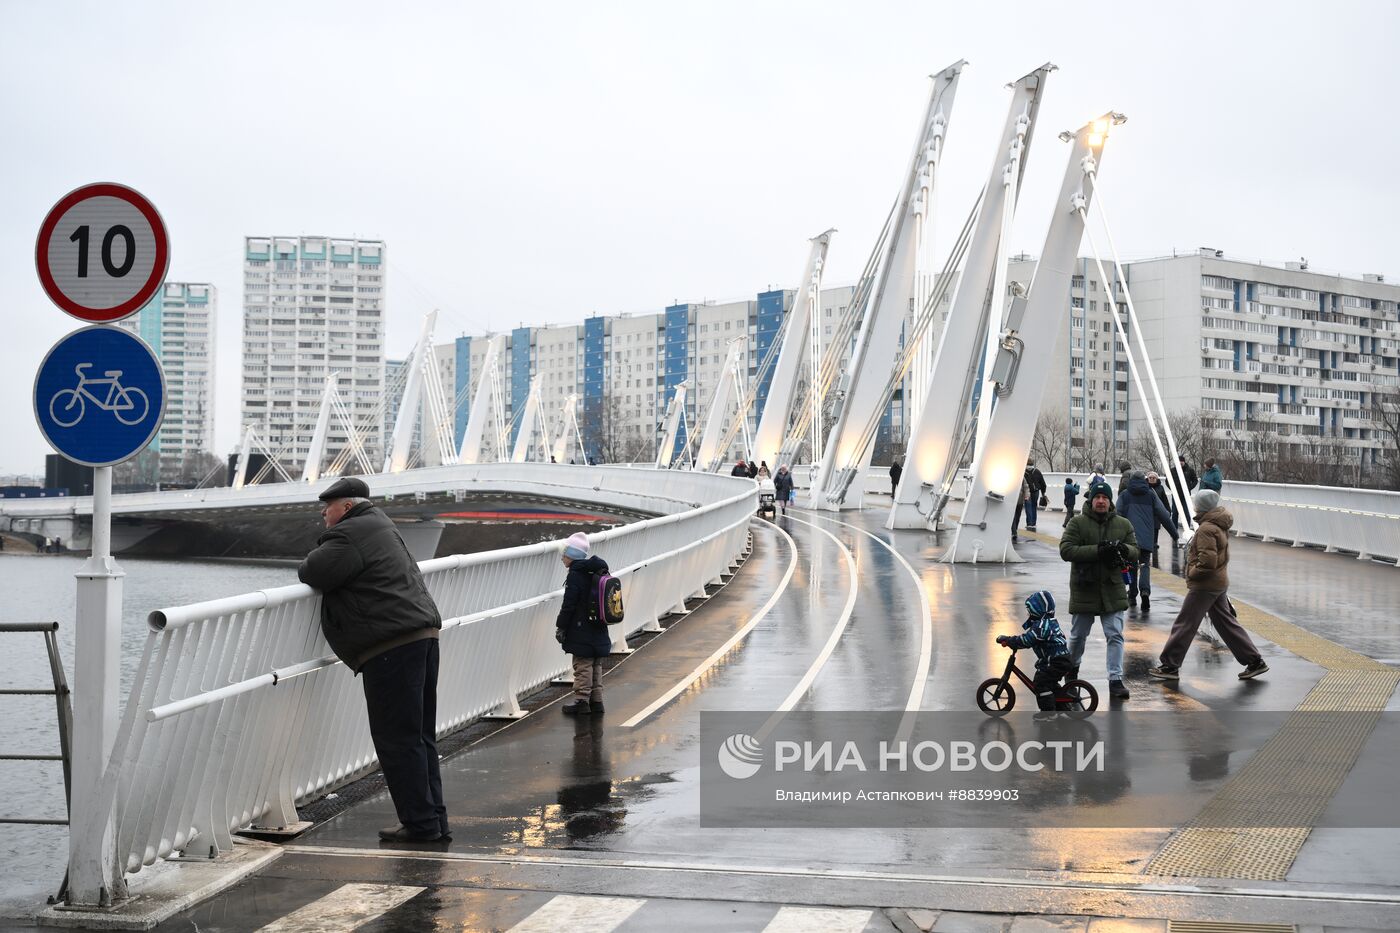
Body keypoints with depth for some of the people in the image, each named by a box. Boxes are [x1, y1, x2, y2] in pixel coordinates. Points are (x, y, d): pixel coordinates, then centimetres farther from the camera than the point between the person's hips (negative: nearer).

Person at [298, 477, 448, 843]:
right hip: (423, 635, 10)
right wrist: (318, 566, 15)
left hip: (392, 647, -10)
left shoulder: (349, 535, -9)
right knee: (421, 736, 14)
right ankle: (435, 820, 17)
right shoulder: (379, 525, 23)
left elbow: (312, 574, -11)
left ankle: (420, 823, -1)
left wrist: (307, 566, 11)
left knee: (396, 739, -4)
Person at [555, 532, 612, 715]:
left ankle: (582, 701, 0)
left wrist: (561, 626, -6)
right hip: (599, 631, 8)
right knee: (596, 666, 14)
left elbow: (568, 605, -16)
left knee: (582, 666, -2)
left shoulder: (576, 575, -15)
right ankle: (596, 701, 19)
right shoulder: (599, 572, 11)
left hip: (581, 632, -8)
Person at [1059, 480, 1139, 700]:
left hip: (1112, 590, 2)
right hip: (1084, 589, -2)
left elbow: (1135, 550, 6)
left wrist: (1124, 549, -19)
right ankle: (1072, 669, 38)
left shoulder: (1123, 524, 5)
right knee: (1078, 634, 14)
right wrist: (1097, 551, -24)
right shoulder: (1077, 523, -6)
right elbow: (1066, 550, -16)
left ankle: (1115, 680, 2)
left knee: (1115, 635, -2)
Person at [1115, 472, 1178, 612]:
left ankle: (1132, 595, 12)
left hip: (1130, 536, 0)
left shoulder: (1124, 495, 6)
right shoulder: (1151, 494, 8)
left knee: (1132, 565, 12)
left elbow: (1117, 515, -3)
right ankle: (1145, 590, -18)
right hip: (1147, 538, 0)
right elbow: (1163, 515, 7)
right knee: (1145, 564, 6)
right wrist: (1174, 532, 13)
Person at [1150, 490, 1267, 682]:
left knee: (1184, 625, -2)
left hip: (1205, 585, -10)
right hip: (1220, 582, 10)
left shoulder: (1206, 529, -20)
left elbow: (1208, 561, -27)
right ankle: (1254, 661, 16)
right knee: (1226, 623, 15)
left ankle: (1170, 666, 4)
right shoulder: (1220, 526, 11)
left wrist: (1192, 573, -12)